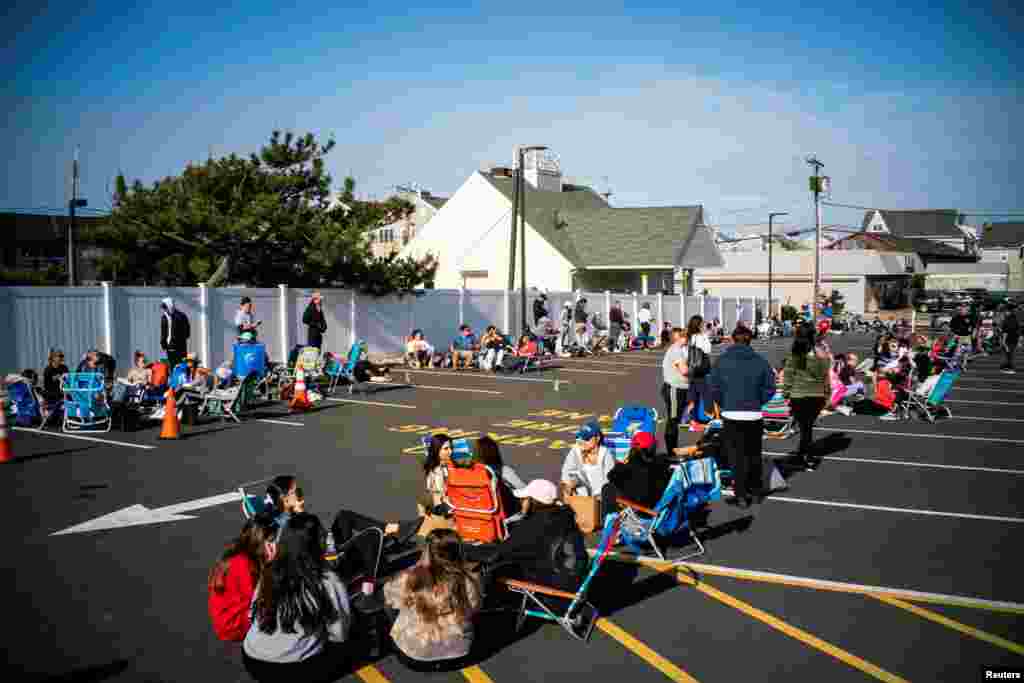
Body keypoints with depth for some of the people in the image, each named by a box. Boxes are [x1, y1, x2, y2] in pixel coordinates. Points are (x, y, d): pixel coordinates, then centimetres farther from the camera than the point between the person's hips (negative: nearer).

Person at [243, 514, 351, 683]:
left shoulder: (269, 574, -5)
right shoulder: (329, 581, -15)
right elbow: (339, 635, -6)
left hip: (253, 662, 4)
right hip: (294, 669, -4)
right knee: (340, 655, 24)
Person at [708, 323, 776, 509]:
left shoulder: (722, 361, -6)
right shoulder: (760, 361, -4)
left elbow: (714, 387, -6)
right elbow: (769, 387, -4)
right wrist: (758, 402, 11)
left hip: (731, 415, -1)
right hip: (754, 415, 1)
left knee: (736, 456, 7)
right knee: (754, 454, 18)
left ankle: (741, 495, 7)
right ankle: (755, 490, 29)